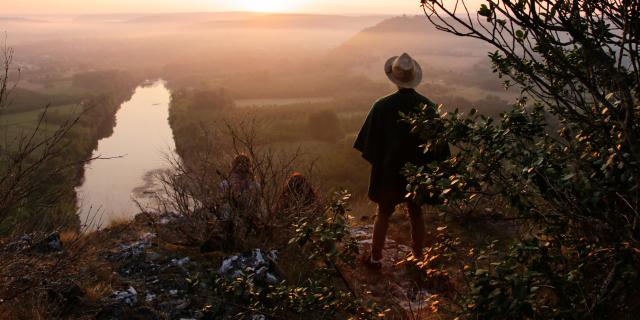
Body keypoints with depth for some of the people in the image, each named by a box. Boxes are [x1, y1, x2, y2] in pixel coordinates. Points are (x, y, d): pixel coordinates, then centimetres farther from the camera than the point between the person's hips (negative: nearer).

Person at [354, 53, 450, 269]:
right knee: (416, 213, 17)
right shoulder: (428, 106, -10)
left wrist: (376, 162, 7)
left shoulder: (382, 106, -16)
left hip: (389, 170, -2)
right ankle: (418, 257, 27)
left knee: (383, 213, 13)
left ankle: (376, 258, 20)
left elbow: (371, 141, -8)